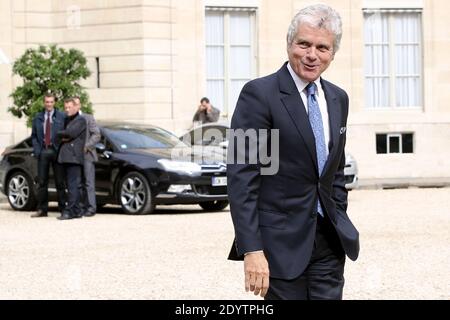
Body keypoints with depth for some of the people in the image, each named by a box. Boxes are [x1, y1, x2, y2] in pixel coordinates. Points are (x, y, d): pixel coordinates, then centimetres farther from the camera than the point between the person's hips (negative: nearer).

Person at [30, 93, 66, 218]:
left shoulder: (62, 117, 2)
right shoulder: (38, 118, 11)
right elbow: (34, 136, 12)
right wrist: (36, 150, -1)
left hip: (56, 151, -3)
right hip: (43, 151, 3)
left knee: (59, 181, 0)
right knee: (42, 182, 4)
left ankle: (63, 207, 6)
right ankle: (42, 209, 8)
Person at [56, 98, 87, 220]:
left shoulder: (80, 120, -2)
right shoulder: (66, 120, 24)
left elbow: (71, 132, -15)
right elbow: (66, 134, 23)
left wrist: (60, 134, 0)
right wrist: (63, 137, 0)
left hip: (74, 157, -9)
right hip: (66, 156, 9)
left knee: (73, 185, -12)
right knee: (71, 185, 8)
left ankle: (70, 211, -17)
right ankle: (76, 211, 11)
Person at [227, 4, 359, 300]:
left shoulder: (338, 99, 12)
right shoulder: (259, 94, -10)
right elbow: (241, 177, -14)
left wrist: (342, 226, 14)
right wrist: (251, 250, -19)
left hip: (329, 241, 6)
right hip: (281, 242, -6)